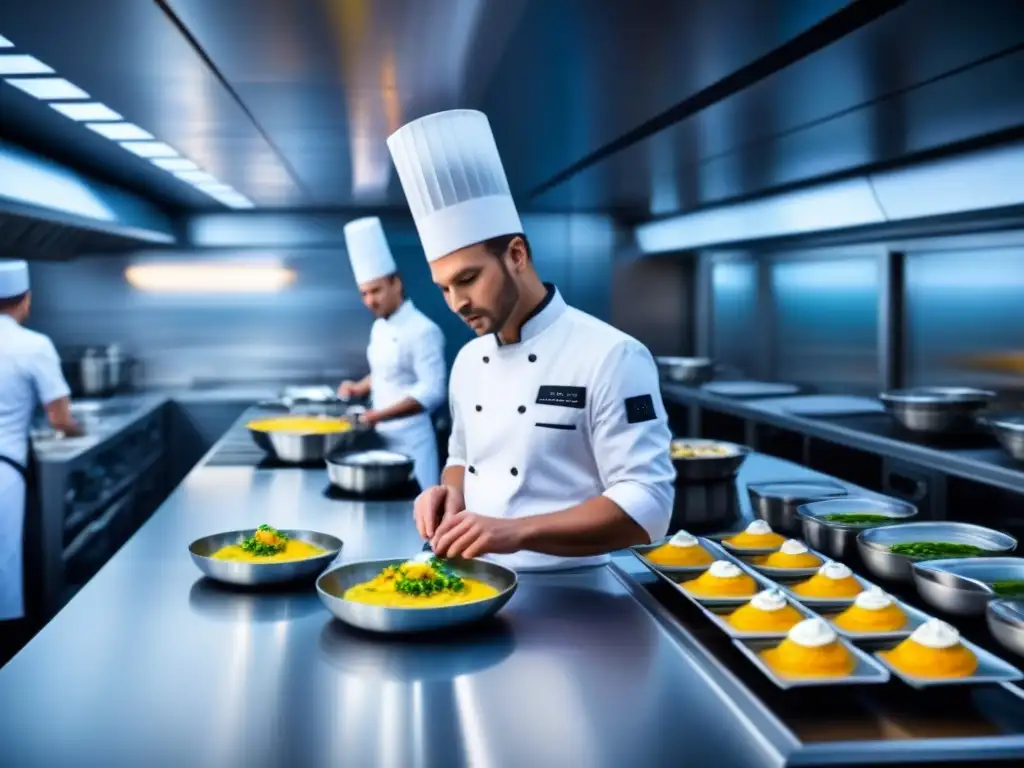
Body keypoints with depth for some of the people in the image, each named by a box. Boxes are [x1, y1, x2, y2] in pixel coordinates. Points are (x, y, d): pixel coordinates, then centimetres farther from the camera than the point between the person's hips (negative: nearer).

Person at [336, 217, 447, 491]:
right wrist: (359, 388, 3)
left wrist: (378, 415, -25)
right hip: (382, 436, 8)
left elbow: (431, 392, -22)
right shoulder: (379, 328, 10)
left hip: (409, 438, -8)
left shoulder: (423, 330, -17)